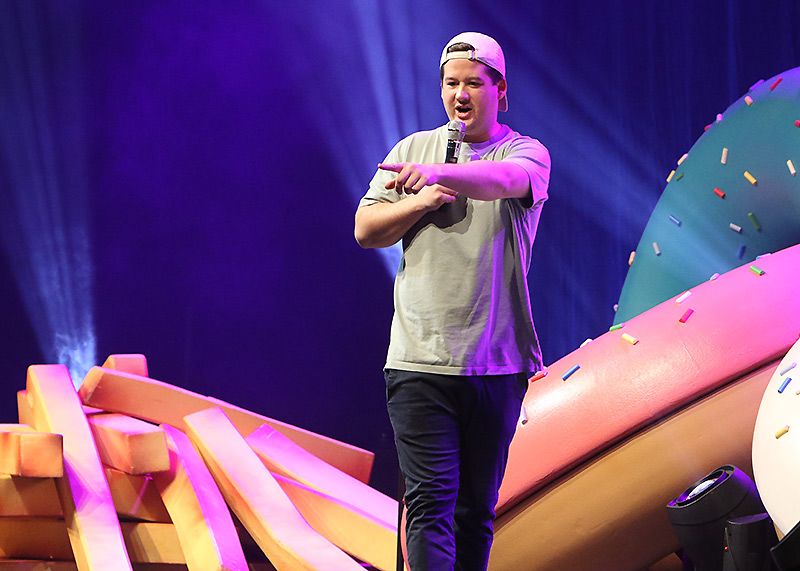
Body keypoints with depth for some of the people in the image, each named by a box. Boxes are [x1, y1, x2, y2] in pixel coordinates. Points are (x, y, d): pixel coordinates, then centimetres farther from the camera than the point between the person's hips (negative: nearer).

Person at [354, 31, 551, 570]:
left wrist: (438, 174, -41)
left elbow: (506, 179, -23)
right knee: (430, 501, -9)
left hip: (497, 363, 0)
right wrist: (422, 202, -9)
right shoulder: (413, 149, 11)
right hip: (420, 362, 0)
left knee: (477, 508, 9)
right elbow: (365, 229, 8)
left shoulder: (526, 153, 2)